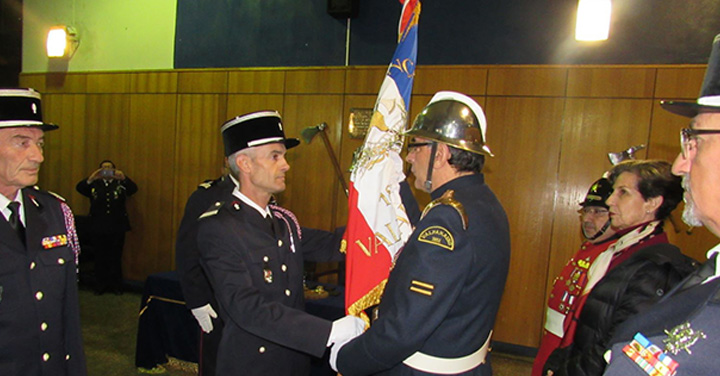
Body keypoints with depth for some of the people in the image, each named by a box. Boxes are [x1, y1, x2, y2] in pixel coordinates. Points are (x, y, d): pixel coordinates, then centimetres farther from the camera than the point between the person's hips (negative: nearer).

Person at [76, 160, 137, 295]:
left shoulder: (120, 184, 7)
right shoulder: (94, 184, 8)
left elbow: (133, 189, -12)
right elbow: (79, 188, -10)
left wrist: (124, 178, -34)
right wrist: (91, 179, -31)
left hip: (117, 228, -1)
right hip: (98, 228, 1)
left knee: (116, 258, 3)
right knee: (100, 258, 6)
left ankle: (116, 286, 13)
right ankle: (100, 286, 17)